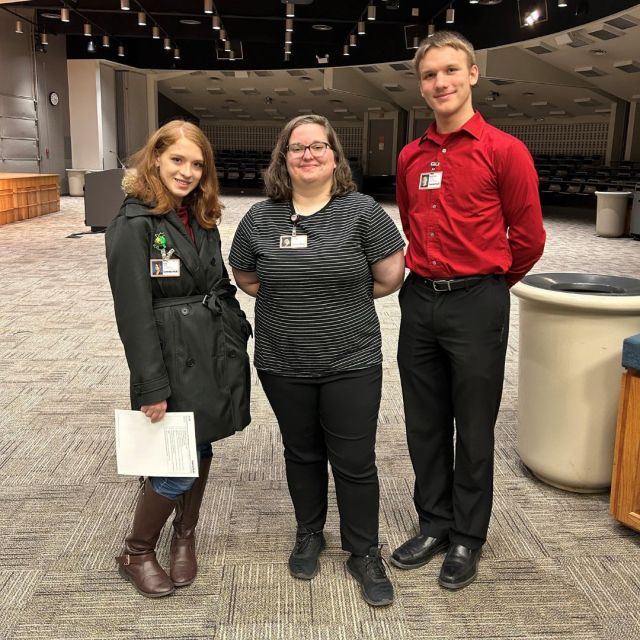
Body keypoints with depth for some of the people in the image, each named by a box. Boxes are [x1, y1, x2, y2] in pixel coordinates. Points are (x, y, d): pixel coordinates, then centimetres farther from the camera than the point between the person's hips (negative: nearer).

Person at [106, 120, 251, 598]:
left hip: (217, 357, 7)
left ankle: (185, 538, 36)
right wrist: (152, 387, -17)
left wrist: (240, 337, 11)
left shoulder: (202, 220, 10)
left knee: (201, 452, 16)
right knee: (176, 469, -1)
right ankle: (136, 553, 23)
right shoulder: (134, 225, -12)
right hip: (175, 363, -7)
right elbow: (133, 312, -16)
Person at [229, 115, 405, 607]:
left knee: (355, 462, 6)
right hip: (283, 366, 3)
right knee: (302, 454, 18)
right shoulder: (260, 218, 0)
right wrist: (289, 297, 1)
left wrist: (343, 291, 1)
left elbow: (390, 278, -5)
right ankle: (309, 535, 40)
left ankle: (365, 553, 25)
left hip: (352, 364, -2)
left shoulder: (362, 210, -8)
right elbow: (246, 279, 12)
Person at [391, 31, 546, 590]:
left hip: (477, 303, -5)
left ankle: (468, 538, 25)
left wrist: (485, 282, 9)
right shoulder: (410, 157, 8)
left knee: (474, 428, 7)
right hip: (419, 300, 5)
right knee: (424, 423, 13)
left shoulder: (504, 150, -7)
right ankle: (434, 523, 31)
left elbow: (528, 238, -2)